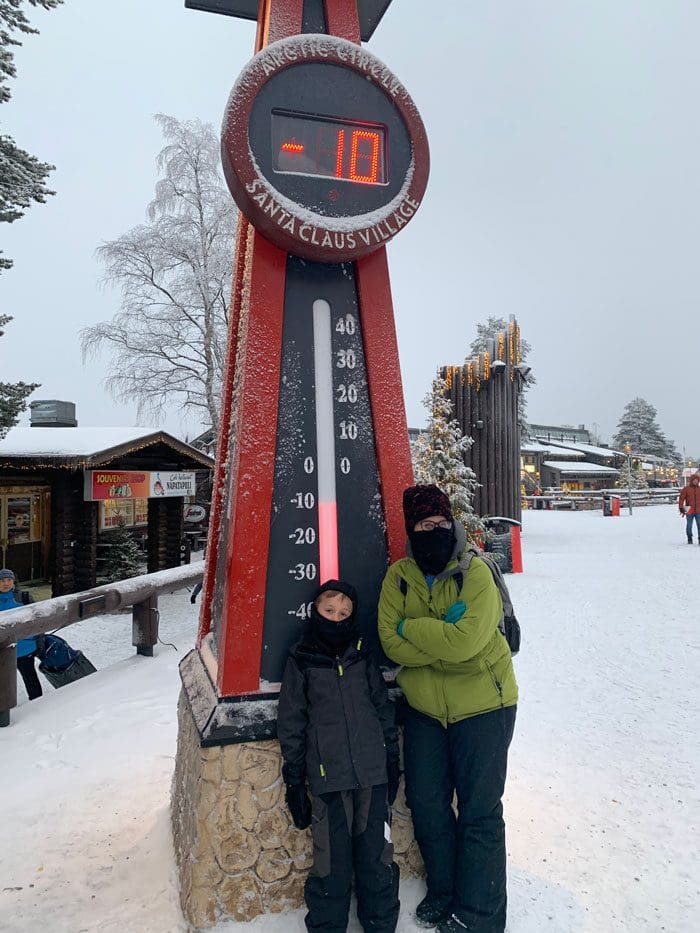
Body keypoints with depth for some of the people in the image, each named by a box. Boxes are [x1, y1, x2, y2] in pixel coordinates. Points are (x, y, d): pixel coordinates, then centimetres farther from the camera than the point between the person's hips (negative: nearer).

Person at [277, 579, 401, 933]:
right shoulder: (300, 661, -1)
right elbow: (290, 722, 1)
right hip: (328, 776, -2)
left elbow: (383, 707, 12)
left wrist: (392, 758, 12)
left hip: (372, 772, 3)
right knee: (333, 861, 4)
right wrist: (294, 778, 2)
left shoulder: (362, 656, 6)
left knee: (376, 854, 11)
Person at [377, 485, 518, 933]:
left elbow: (465, 639, -28)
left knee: (479, 813, 6)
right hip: (425, 709, 5)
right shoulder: (399, 576, -3)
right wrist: (443, 637, -22)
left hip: (483, 705, -4)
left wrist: (413, 628, -17)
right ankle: (444, 894, 41)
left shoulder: (476, 572, -16)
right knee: (426, 805, 16)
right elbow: (390, 641, -12)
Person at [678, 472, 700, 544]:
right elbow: (681, 499, -3)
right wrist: (681, 508, -9)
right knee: (689, 526, 6)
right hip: (689, 511, -1)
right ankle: (689, 539, 18)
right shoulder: (686, 489, -1)